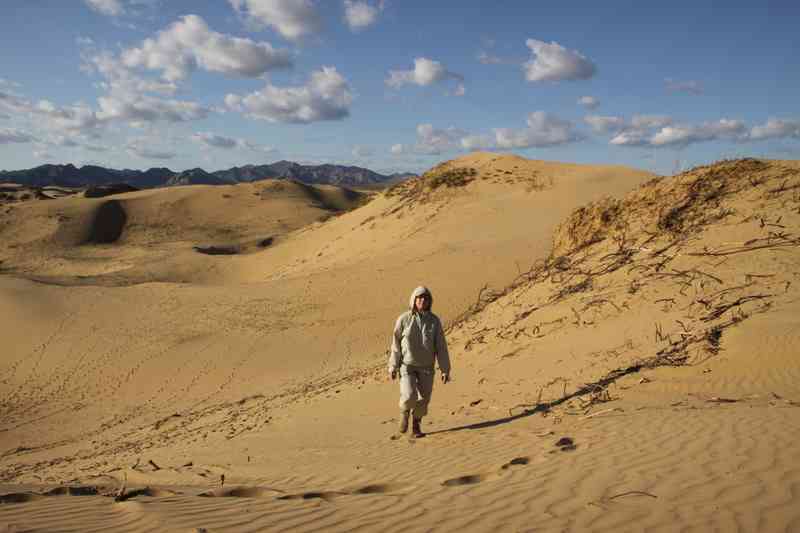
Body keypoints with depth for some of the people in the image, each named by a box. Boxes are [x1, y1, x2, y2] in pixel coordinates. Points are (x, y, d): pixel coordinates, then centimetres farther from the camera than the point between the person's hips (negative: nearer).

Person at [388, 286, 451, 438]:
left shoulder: (434, 321, -5)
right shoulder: (403, 319, -9)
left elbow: (441, 347, -3)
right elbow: (396, 344, -4)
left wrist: (445, 370, -5)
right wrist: (393, 367, -4)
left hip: (426, 367, 2)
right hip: (407, 366, -2)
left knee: (423, 399, 5)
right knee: (409, 396, -18)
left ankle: (416, 427, 27)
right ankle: (404, 412, 16)